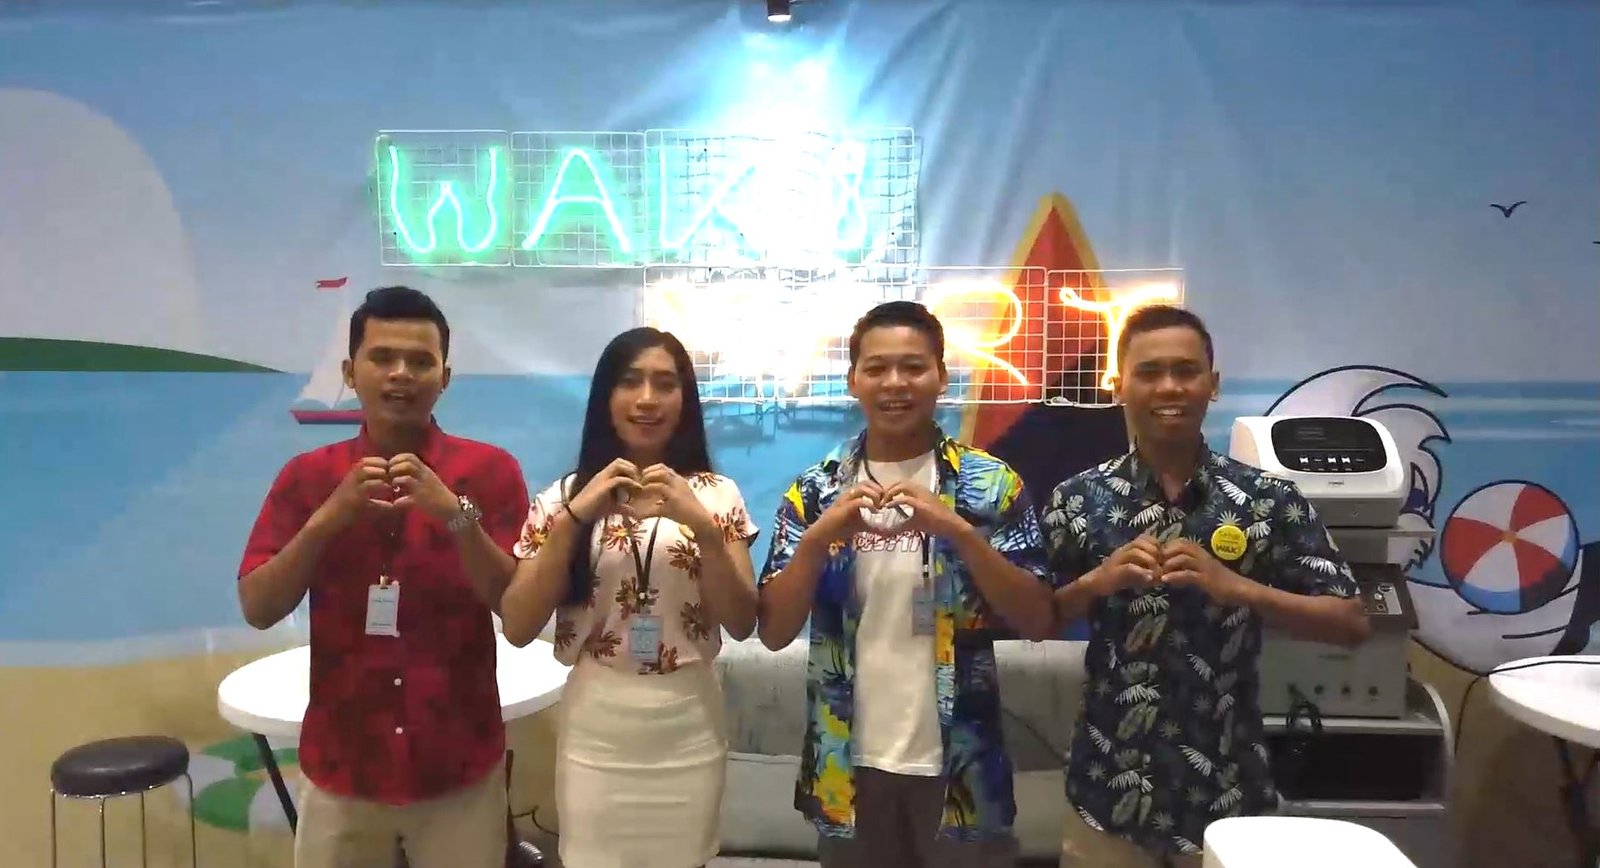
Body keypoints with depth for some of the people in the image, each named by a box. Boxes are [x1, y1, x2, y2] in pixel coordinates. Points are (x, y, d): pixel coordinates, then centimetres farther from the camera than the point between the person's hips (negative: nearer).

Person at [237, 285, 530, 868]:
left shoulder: (490, 470, -5)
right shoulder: (307, 475, 1)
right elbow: (257, 610, -4)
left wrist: (456, 513, -24)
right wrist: (329, 516, -18)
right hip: (340, 768, 2)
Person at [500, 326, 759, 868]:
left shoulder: (717, 495, -1)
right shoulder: (564, 495, -2)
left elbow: (742, 624, -6)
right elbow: (518, 629, -7)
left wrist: (701, 524, -20)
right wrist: (574, 518, -17)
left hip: (688, 734, 1)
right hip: (593, 734, 0)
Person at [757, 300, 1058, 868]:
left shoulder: (992, 485, -4)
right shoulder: (815, 491, 0)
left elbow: (1039, 623, -9)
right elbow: (774, 632, -5)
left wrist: (958, 531, -22)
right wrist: (818, 536, -20)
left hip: (959, 765, -1)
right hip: (847, 766, 1)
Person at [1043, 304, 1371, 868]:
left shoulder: (1268, 500, -5)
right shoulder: (1079, 500, -4)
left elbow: (1351, 624, -5)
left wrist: (1234, 586, -19)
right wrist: (1098, 580, -18)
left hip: (1229, 795, 0)